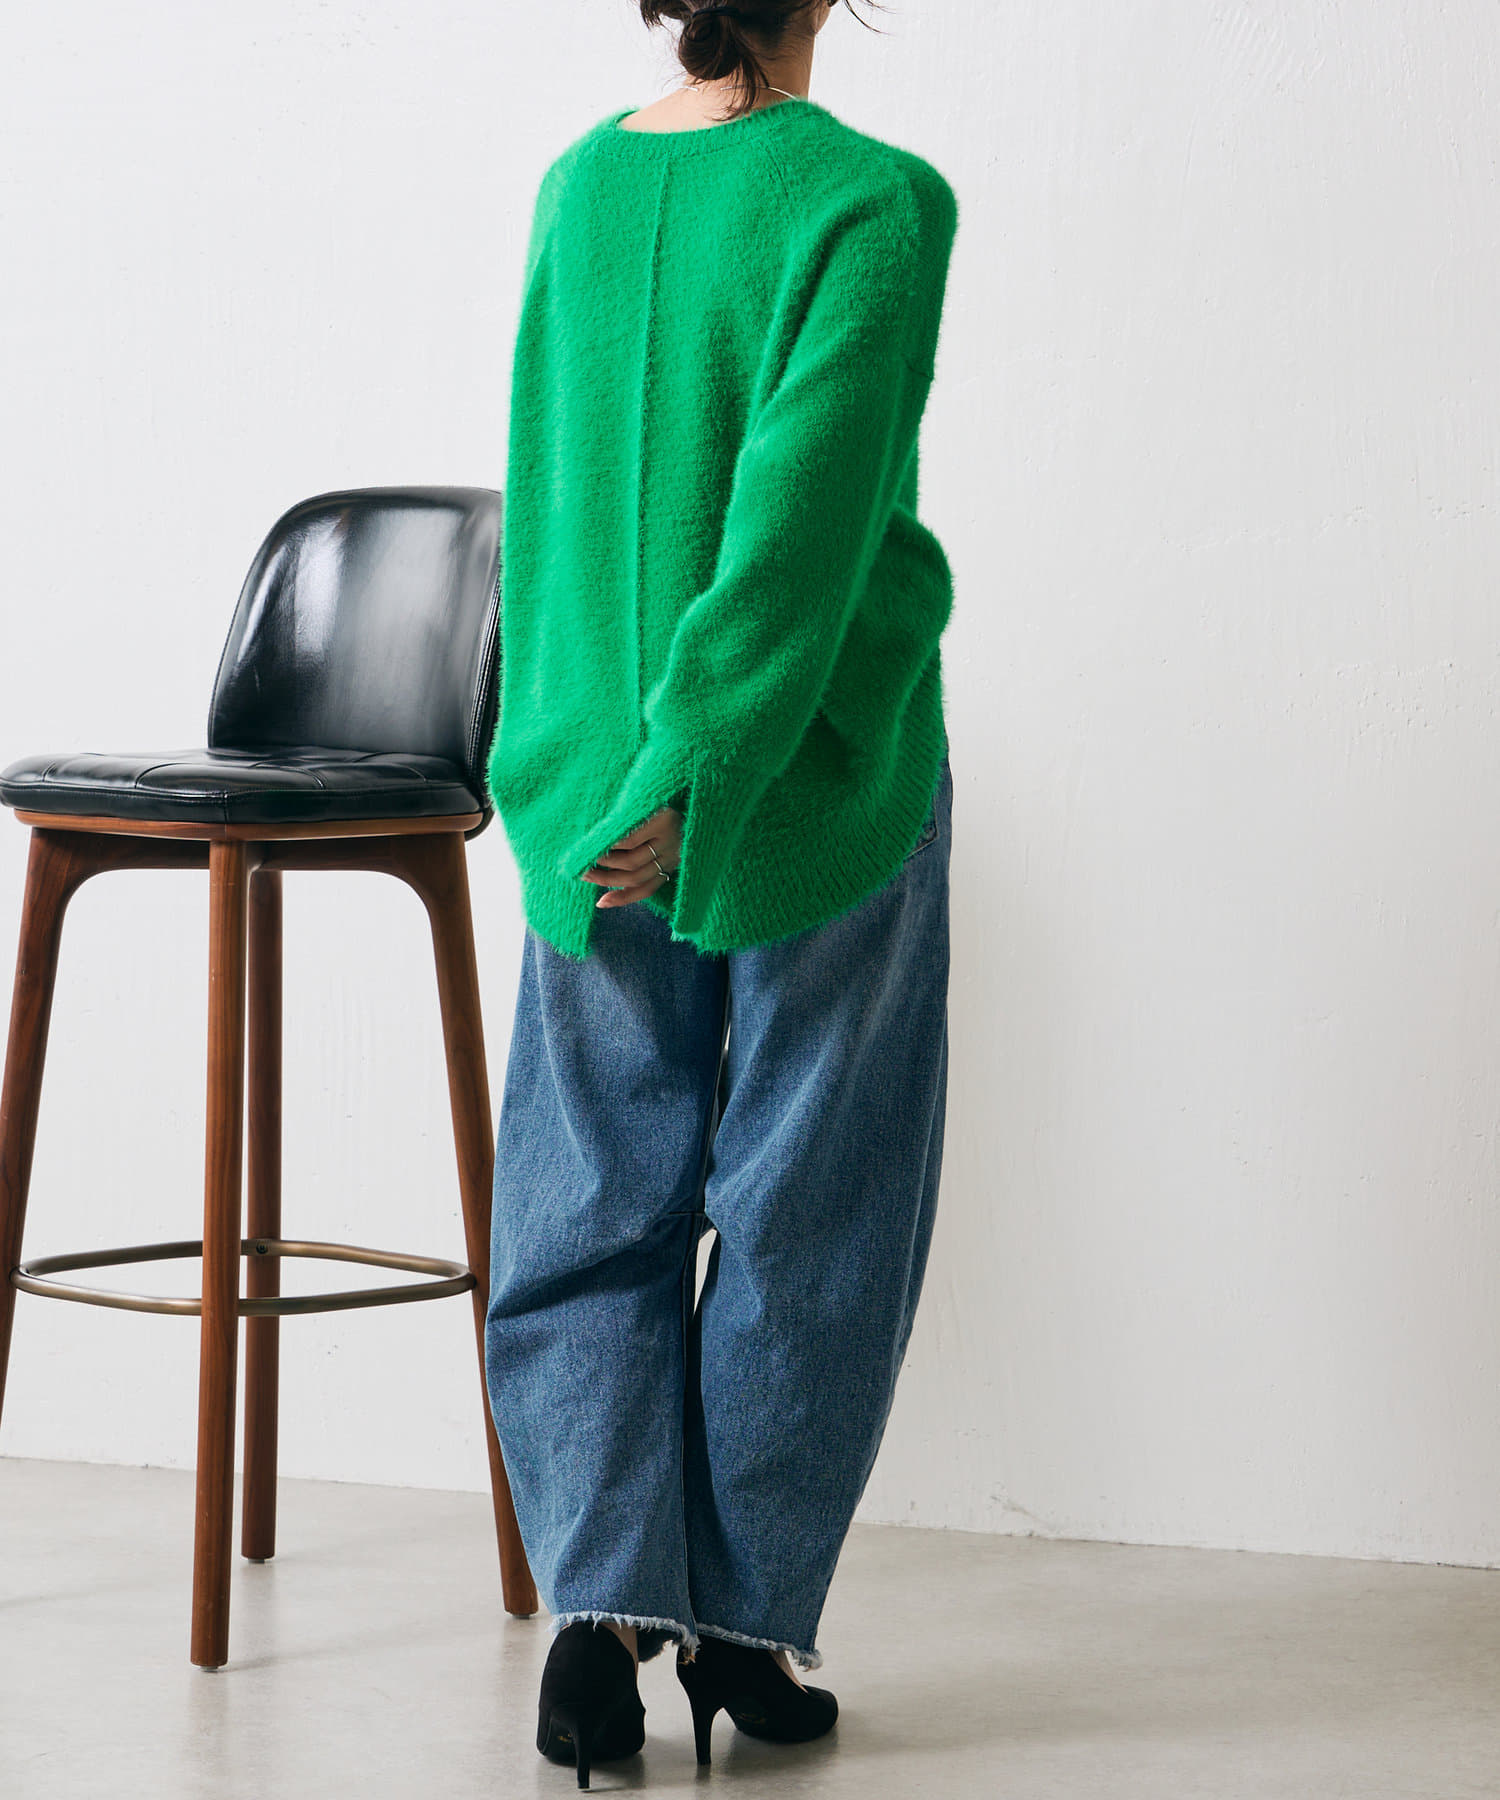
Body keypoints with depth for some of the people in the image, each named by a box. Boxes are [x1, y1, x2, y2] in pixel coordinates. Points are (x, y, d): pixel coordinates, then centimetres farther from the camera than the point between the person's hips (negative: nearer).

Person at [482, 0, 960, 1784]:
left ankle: (600, 1589, -1)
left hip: (589, 797, 4)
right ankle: (747, 1620, 13)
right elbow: (806, 516, -20)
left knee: (589, 1207, 10)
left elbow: (554, 492, 11)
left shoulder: (575, 185, 4)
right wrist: (702, 775, -18)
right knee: (799, 1216, 8)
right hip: (819, 784, -4)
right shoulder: (876, 204, -13)